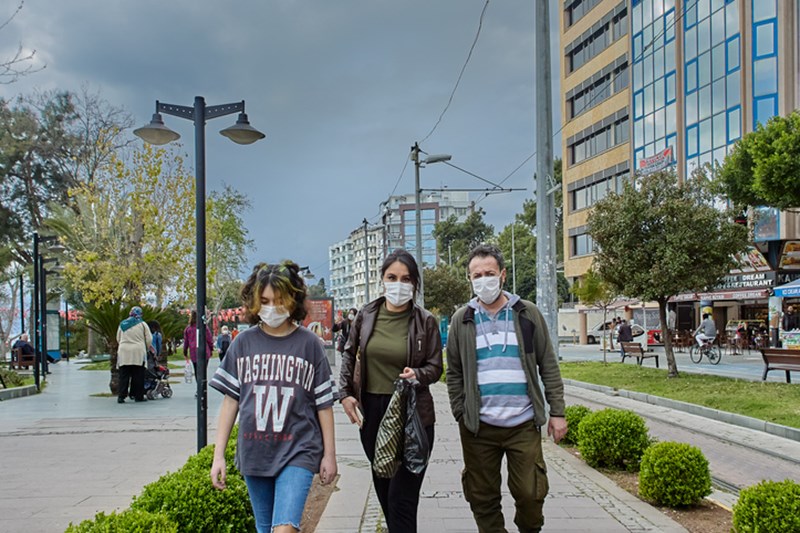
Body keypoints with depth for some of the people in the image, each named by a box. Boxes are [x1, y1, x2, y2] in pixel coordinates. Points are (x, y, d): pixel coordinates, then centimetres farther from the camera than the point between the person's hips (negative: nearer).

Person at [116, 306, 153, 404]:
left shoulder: (122, 324, 11)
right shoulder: (142, 324, -1)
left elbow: (118, 339, 18)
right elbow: (149, 339, -1)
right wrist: (147, 348, 17)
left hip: (123, 353, 3)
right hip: (138, 352, -3)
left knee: (124, 376, 5)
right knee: (138, 376, 3)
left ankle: (121, 396, -2)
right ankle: (138, 396, 5)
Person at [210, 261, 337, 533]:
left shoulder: (308, 343, -2)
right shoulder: (243, 342, 2)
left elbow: (323, 403, 2)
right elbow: (230, 400, 5)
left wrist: (329, 454, 2)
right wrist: (218, 455, 3)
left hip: (297, 451, -3)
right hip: (254, 451, 3)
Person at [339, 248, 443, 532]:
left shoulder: (425, 321, -7)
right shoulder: (366, 314, 0)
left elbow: (435, 367, -1)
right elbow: (349, 355, 13)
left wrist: (417, 375, -22)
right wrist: (345, 393, 4)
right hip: (372, 412, 4)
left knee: (402, 496, -2)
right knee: (383, 489, 18)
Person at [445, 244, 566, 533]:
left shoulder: (527, 314, 4)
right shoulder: (462, 319, 5)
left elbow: (549, 366, 4)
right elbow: (454, 374, 7)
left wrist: (557, 412, 0)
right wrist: (461, 416, 0)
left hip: (524, 423, 0)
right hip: (478, 427, 1)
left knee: (530, 493, 3)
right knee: (483, 498, 7)